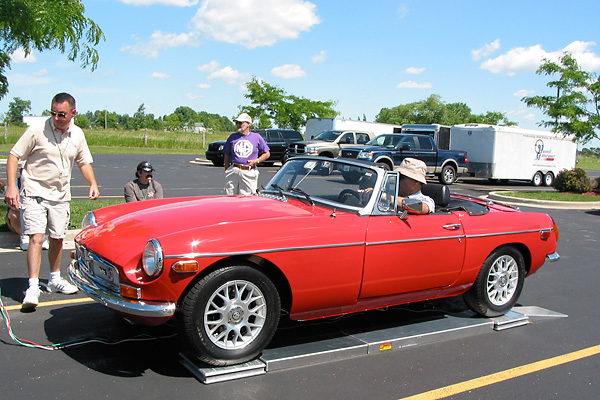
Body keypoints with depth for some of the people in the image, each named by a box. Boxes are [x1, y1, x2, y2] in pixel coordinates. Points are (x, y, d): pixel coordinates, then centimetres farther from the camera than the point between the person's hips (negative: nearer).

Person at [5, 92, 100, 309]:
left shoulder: (77, 135, 2)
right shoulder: (36, 131, -13)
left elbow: (84, 162, 15)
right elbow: (14, 156, -9)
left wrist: (92, 184, -1)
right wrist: (11, 186, -19)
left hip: (60, 195, 5)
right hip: (34, 193, -5)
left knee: (57, 239, 13)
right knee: (36, 238, -14)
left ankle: (55, 279, 30)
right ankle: (33, 287, -12)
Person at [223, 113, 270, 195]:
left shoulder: (257, 137, 8)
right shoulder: (232, 137, 13)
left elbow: (267, 153, 11)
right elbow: (227, 156, 16)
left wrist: (256, 161, -4)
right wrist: (226, 171, 8)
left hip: (249, 173, -2)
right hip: (233, 170, 2)